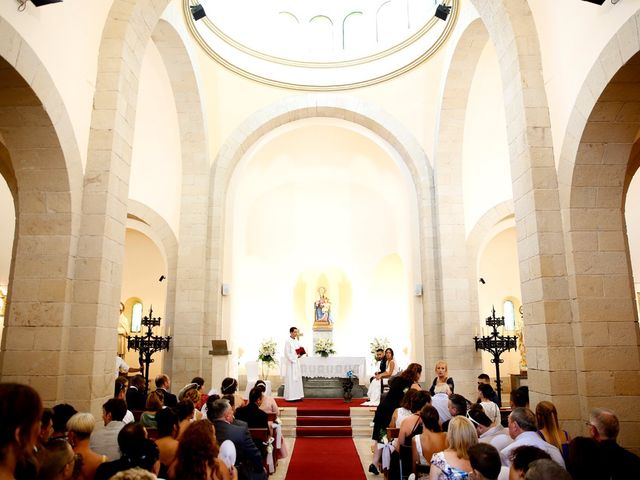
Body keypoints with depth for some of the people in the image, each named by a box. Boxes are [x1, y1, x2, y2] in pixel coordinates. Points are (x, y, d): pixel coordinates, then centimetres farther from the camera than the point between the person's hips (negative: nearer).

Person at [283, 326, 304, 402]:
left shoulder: (296, 341, 12)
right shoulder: (288, 341, -13)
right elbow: (287, 353, -16)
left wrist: (299, 354, -1)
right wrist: (294, 359, -17)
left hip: (296, 362, 8)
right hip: (291, 363, -8)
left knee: (297, 379, 9)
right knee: (291, 379, -5)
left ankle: (297, 396, 14)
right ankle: (290, 397, 0)